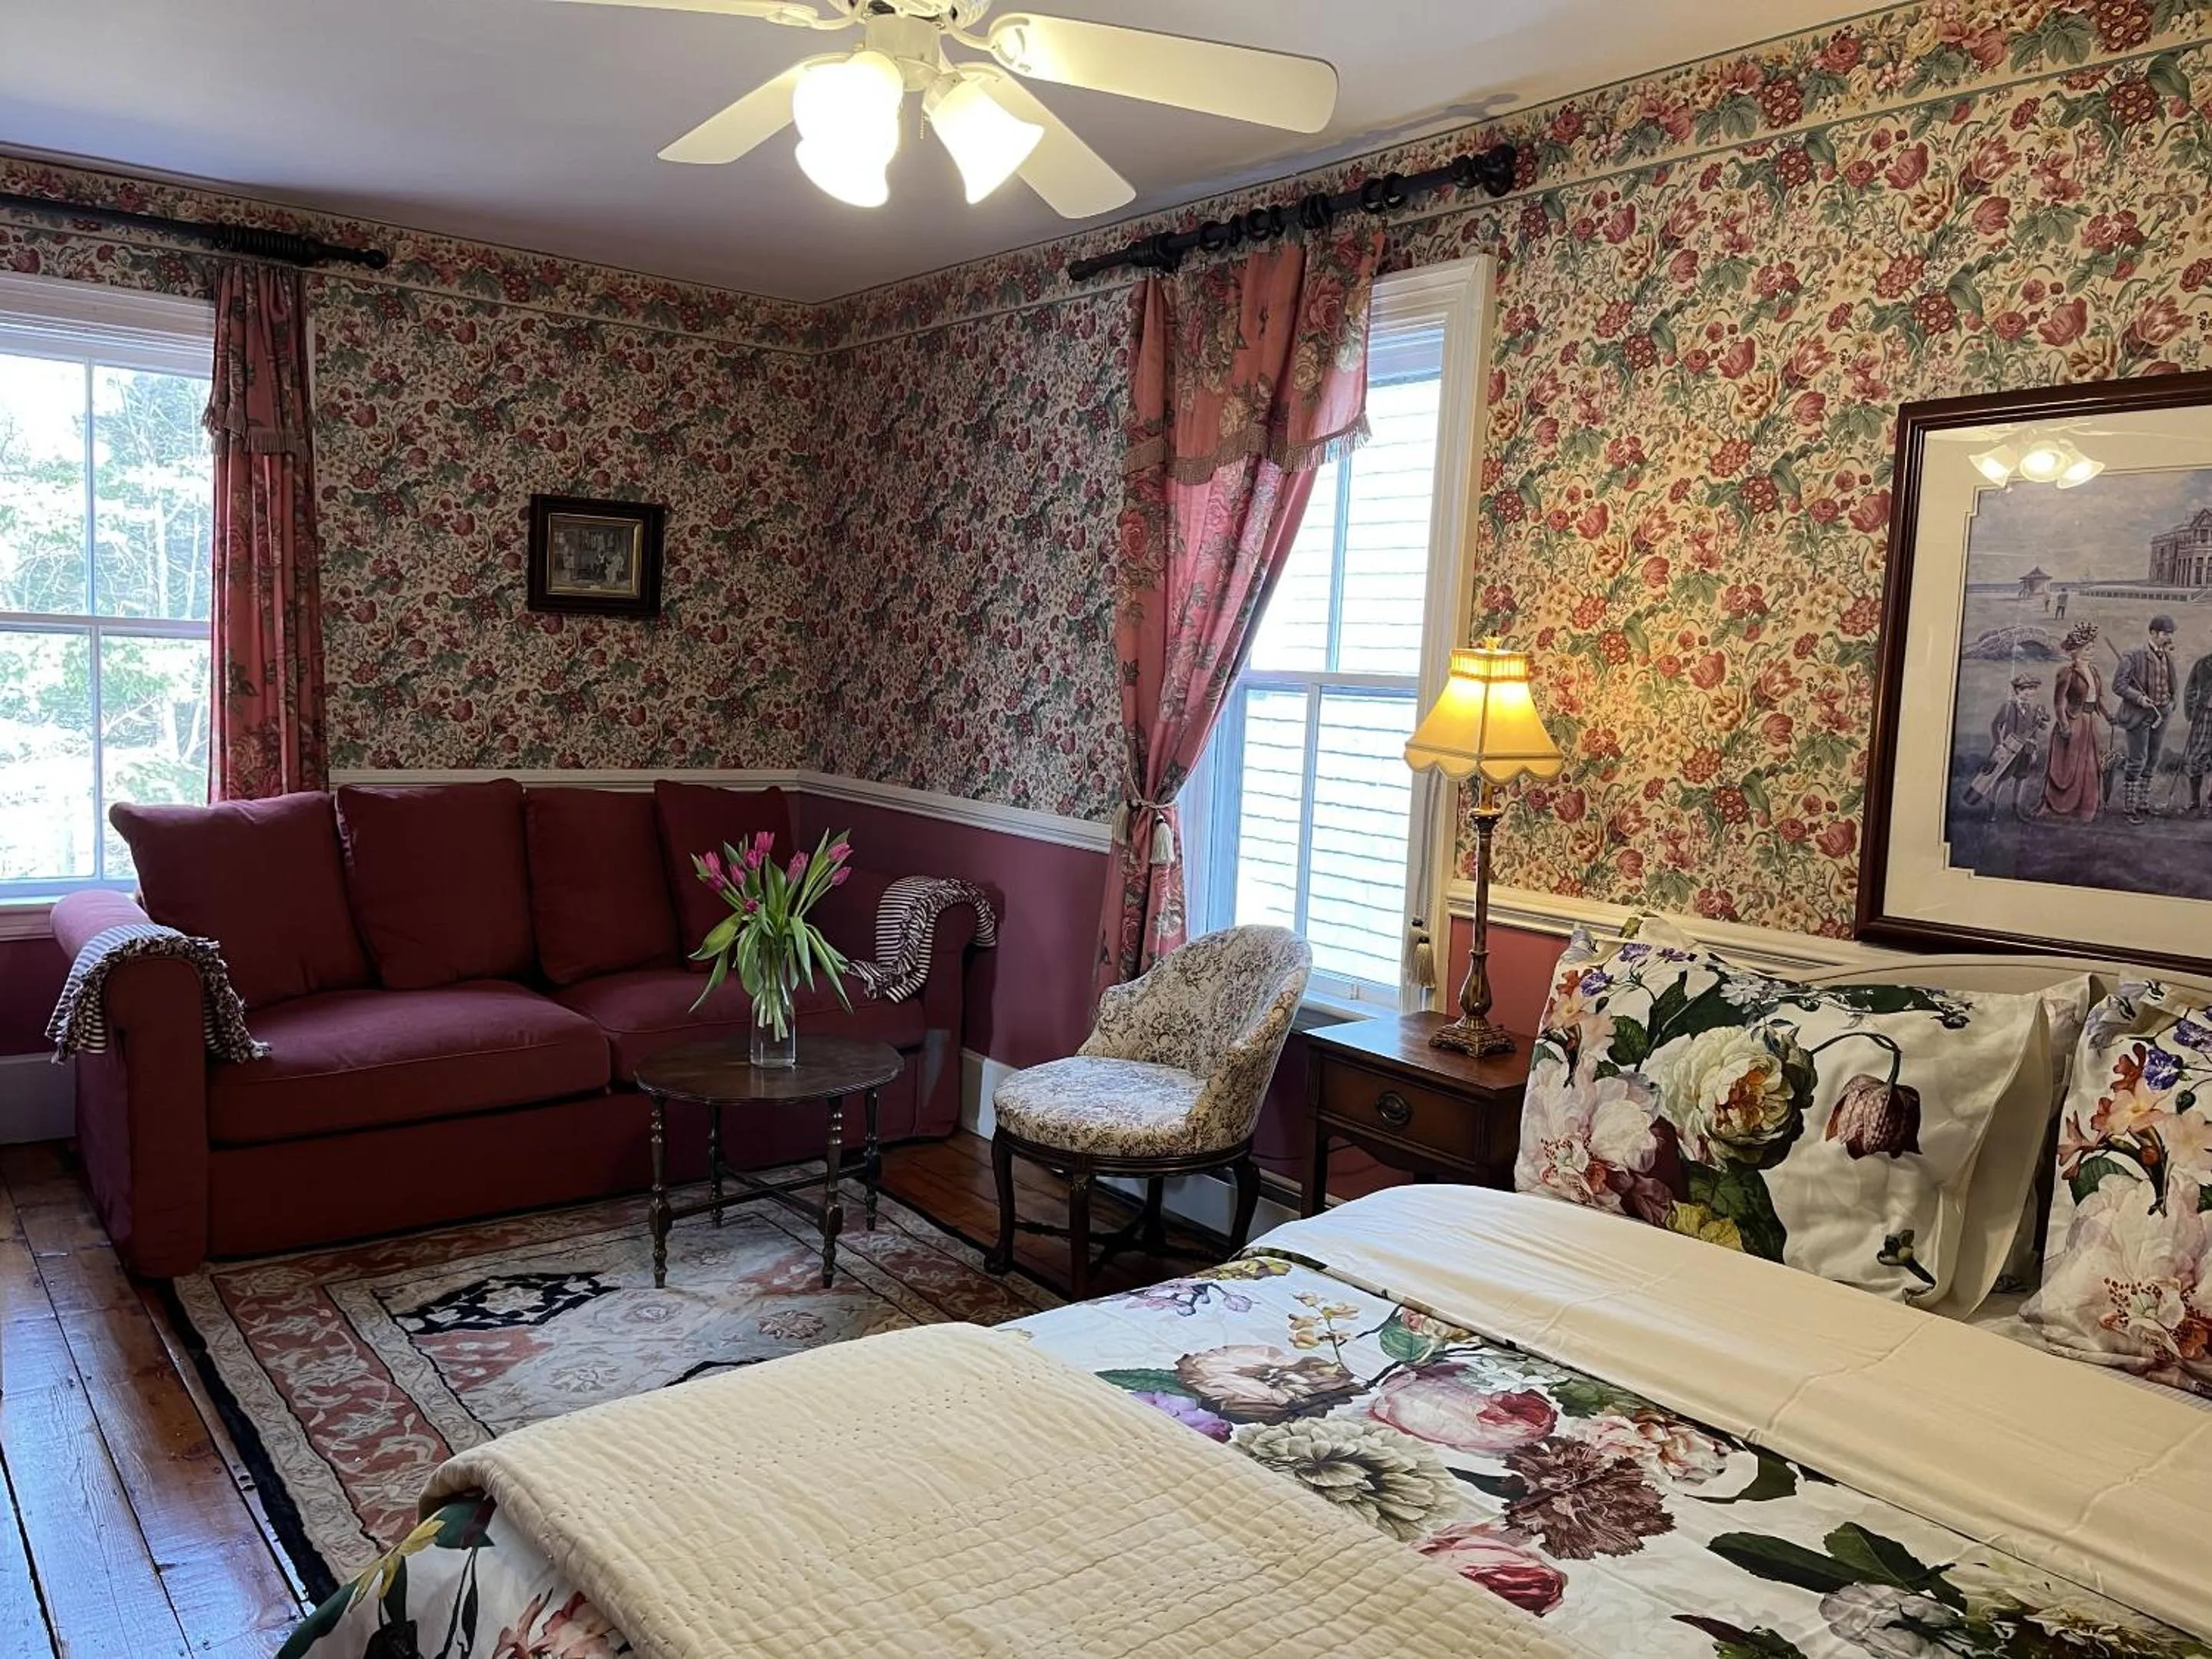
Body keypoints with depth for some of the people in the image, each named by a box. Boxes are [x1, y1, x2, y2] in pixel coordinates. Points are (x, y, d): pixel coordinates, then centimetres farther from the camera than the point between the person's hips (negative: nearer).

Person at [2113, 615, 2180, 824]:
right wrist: (2139, 698, -23)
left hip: (2161, 713, 7)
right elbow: (2118, 685, -15)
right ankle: (2130, 808, 2)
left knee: (2153, 761, 13)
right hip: (2139, 715, -7)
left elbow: (2169, 684, 20)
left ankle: (2143, 804, 24)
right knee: (2137, 762, -5)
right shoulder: (2135, 656, -14)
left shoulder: (2167, 656, 7)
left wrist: (2170, 701, 8)